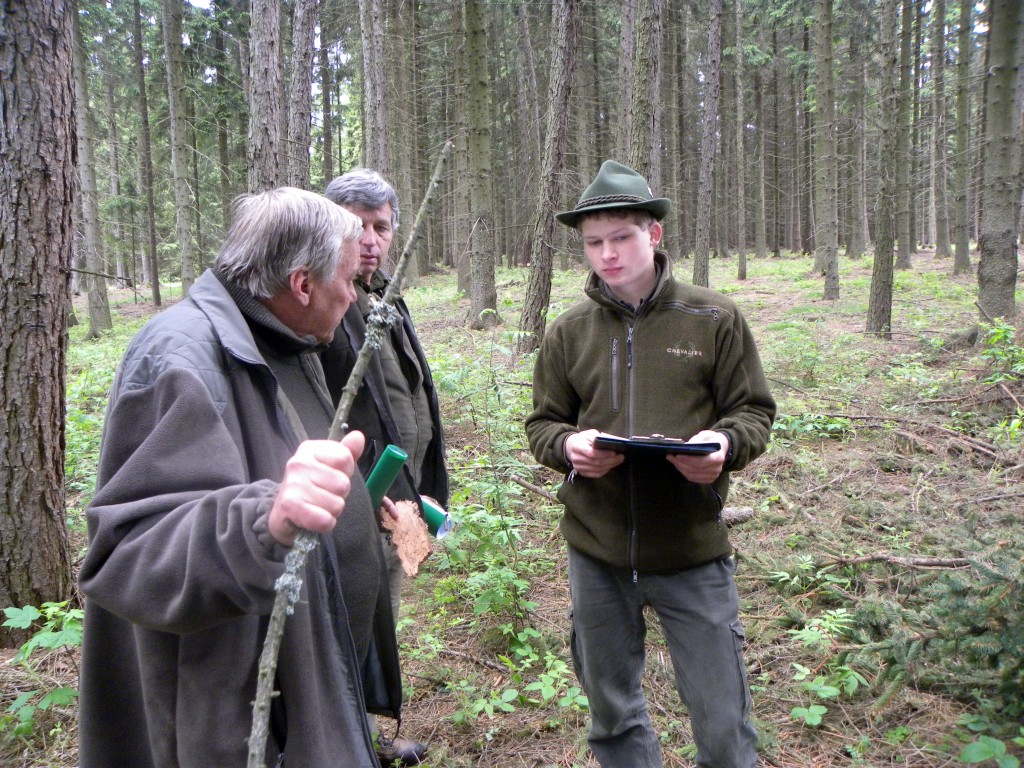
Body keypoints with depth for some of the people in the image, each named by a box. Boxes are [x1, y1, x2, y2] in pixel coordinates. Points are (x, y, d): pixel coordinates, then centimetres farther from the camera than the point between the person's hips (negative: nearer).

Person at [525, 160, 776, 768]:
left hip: (693, 551, -2)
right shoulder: (569, 333, 3)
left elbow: (755, 411, 2)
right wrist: (568, 445, -15)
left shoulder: (713, 319, -3)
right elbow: (543, 424, 8)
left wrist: (724, 443, -20)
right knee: (612, 711, 21)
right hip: (595, 549, 3)